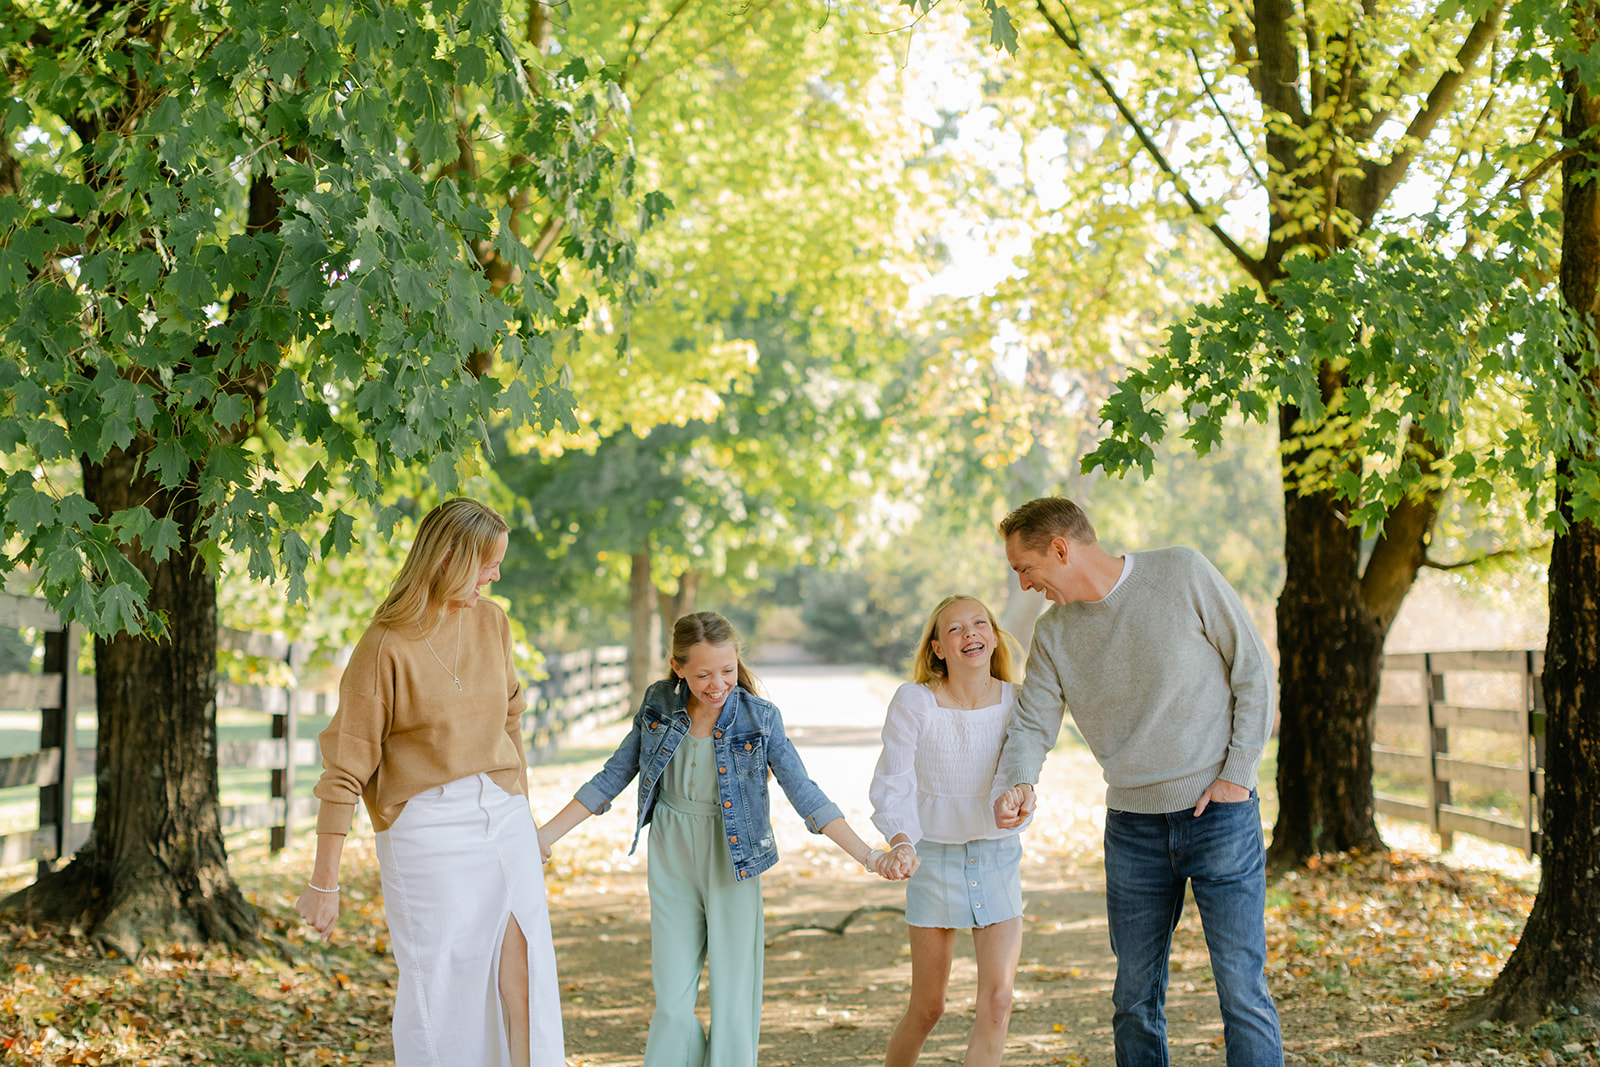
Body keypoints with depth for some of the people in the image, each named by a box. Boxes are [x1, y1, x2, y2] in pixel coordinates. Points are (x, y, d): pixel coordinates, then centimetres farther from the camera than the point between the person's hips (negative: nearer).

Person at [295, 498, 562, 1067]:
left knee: (525, 970, 1)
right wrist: (324, 883, -7)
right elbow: (345, 769, -9)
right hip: (426, 825, -5)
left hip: (502, 816, 5)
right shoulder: (386, 645, -11)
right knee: (437, 983, 2)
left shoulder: (492, 623, 6)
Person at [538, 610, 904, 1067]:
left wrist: (867, 855, -15)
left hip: (732, 863, -2)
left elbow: (804, 794, -7)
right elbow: (611, 778, 5)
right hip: (671, 862, 2)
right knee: (672, 1003, 4)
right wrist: (541, 838, 3)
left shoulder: (759, 719, -8)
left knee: (733, 1001, 0)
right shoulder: (658, 705, -1)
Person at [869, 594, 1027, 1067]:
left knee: (997, 1002, -10)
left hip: (999, 856, 2)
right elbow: (893, 784, -15)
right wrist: (900, 843, -28)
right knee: (927, 1010, 8)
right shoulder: (914, 701, -15)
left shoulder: (1016, 701, -8)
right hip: (935, 857, -2)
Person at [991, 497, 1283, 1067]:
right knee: (1135, 998, 9)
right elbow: (1031, 725, 2)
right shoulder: (1053, 635, 4)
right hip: (1133, 827, 4)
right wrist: (1018, 784, -21)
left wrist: (1237, 774, -9)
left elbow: (1253, 671, -4)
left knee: (1243, 992, -6)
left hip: (1221, 813, -4)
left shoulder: (1182, 574, -8)